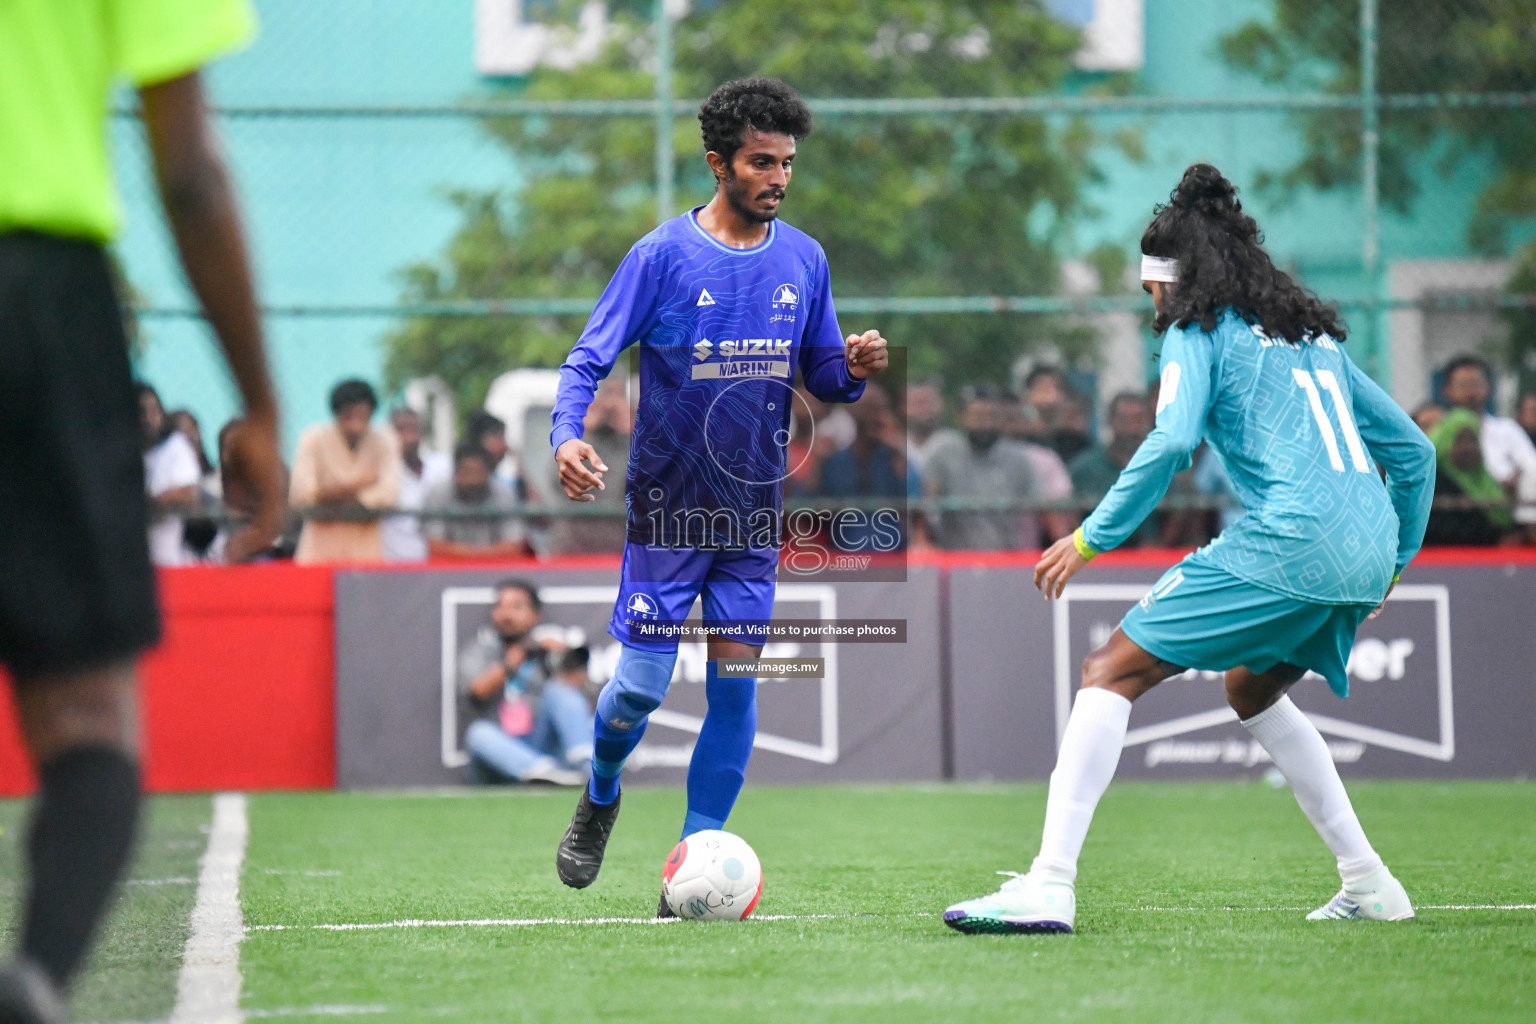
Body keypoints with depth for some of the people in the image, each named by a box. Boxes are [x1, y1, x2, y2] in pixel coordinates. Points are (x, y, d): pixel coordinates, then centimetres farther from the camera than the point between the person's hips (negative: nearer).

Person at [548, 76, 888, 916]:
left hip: (755, 510, 3)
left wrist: (854, 369, -11)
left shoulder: (803, 260, 5)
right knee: (642, 684, -5)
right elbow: (588, 358, -8)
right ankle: (600, 799, 27)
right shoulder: (662, 255, -8)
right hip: (668, 508, -3)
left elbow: (821, 374, 13)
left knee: (734, 683, -3)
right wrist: (567, 436, -27)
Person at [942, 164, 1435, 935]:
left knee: (1112, 673, -5)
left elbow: (1170, 442, -14)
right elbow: (1413, 450, 27)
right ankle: (1368, 885, 28)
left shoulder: (1200, 332, 4)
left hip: (1286, 545, -8)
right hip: (1363, 554, 8)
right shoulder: (1313, 335, 25)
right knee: (1252, 689, 32)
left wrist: (1091, 537, -9)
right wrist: (1394, 561, 34)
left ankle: (1049, 885, -17)